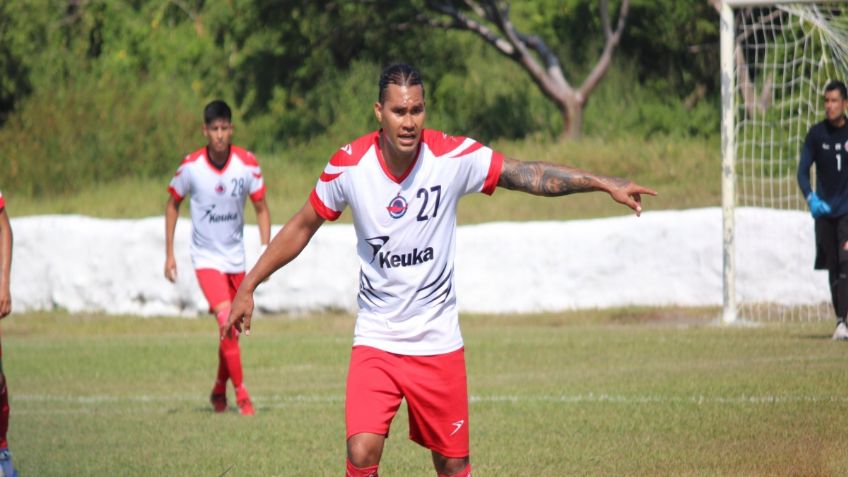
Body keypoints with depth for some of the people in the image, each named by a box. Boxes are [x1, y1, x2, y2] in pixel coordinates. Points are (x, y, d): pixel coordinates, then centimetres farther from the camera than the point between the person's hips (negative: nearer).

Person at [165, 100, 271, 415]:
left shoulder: (248, 164, -10)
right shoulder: (191, 166, -13)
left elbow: (261, 209, 1)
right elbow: (173, 204, 3)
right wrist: (169, 253, 2)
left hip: (236, 257, 3)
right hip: (206, 258, -3)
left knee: (232, 329, 9)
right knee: (227, 323, -18)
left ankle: (219, 390, 30)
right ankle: (241, 394, -12)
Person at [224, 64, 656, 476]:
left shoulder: (453, 156, -12)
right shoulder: (349, 164, -9)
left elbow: (531, 175, -7)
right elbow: (303, 227, 5)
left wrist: (606, 184, -15)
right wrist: (248, 287, 6)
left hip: (438, 341, 0)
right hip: (375, 340, 0)